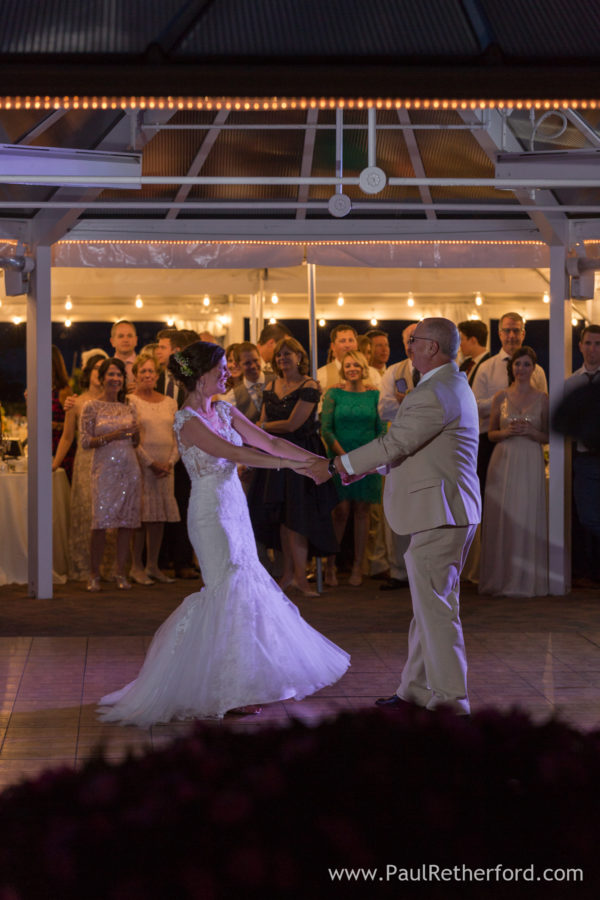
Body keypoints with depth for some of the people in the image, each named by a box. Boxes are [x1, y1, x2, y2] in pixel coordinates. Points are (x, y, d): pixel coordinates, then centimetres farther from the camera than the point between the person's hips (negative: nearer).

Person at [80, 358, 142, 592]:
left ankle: (121, 573, 9)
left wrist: (136, 433, -3)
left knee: (126, 522, 1)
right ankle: (94, 575, 1)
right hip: (105, 469, -4)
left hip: (129, 469, 4)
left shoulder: (129, 408, 13)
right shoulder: (92, 407, 1)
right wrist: (112, 436, -14)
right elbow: (85, 441, -4)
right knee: (101, 522, -8)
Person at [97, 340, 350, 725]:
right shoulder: (188, 420, -15)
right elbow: (236, 453, -25)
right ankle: (228, 693, 6)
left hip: (234, 509, 8)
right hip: (211, 513, -8)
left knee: (245, 589, 11)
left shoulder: (225, 411, 9)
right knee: (230, 592, -5)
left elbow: (270, 441, 6)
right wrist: (292, 464, -27)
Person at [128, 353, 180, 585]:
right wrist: (151, 463, -12)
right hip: (140, 466, -5)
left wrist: (170, 462, -3)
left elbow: (177, 437, 11)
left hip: (165, 468, 5)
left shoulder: (170, 403, 13)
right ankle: (136, 567, 2)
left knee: (160, 516, 5)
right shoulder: (131, 401, -1)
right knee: (140, 516, -5)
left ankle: (153, 566, 12)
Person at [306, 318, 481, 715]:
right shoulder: (453, 385, 17)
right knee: (429, 604, 16)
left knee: (436, 608, -5)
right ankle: (417, 690, 25)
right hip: (444, 510, 11)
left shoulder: (434, 394, -18)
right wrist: (365, 467, 20)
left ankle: (451, 701, 0)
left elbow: (393, 444, -19)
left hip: (439, 512, -11)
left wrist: (336, 466, -10)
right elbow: (409, 444, 23)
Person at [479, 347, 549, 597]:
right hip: (503, 461, 1)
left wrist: (530, 431, -12)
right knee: (501, 518, 0)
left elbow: (547, 436, 7)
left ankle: (525, 580, 6)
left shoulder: (542, 399, 5)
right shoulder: (500, 397, 8)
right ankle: (500, 578, 8)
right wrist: (506, 432, -8)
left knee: (527, 518, -3)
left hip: (530, 463, -1)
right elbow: (491, 434, 12)